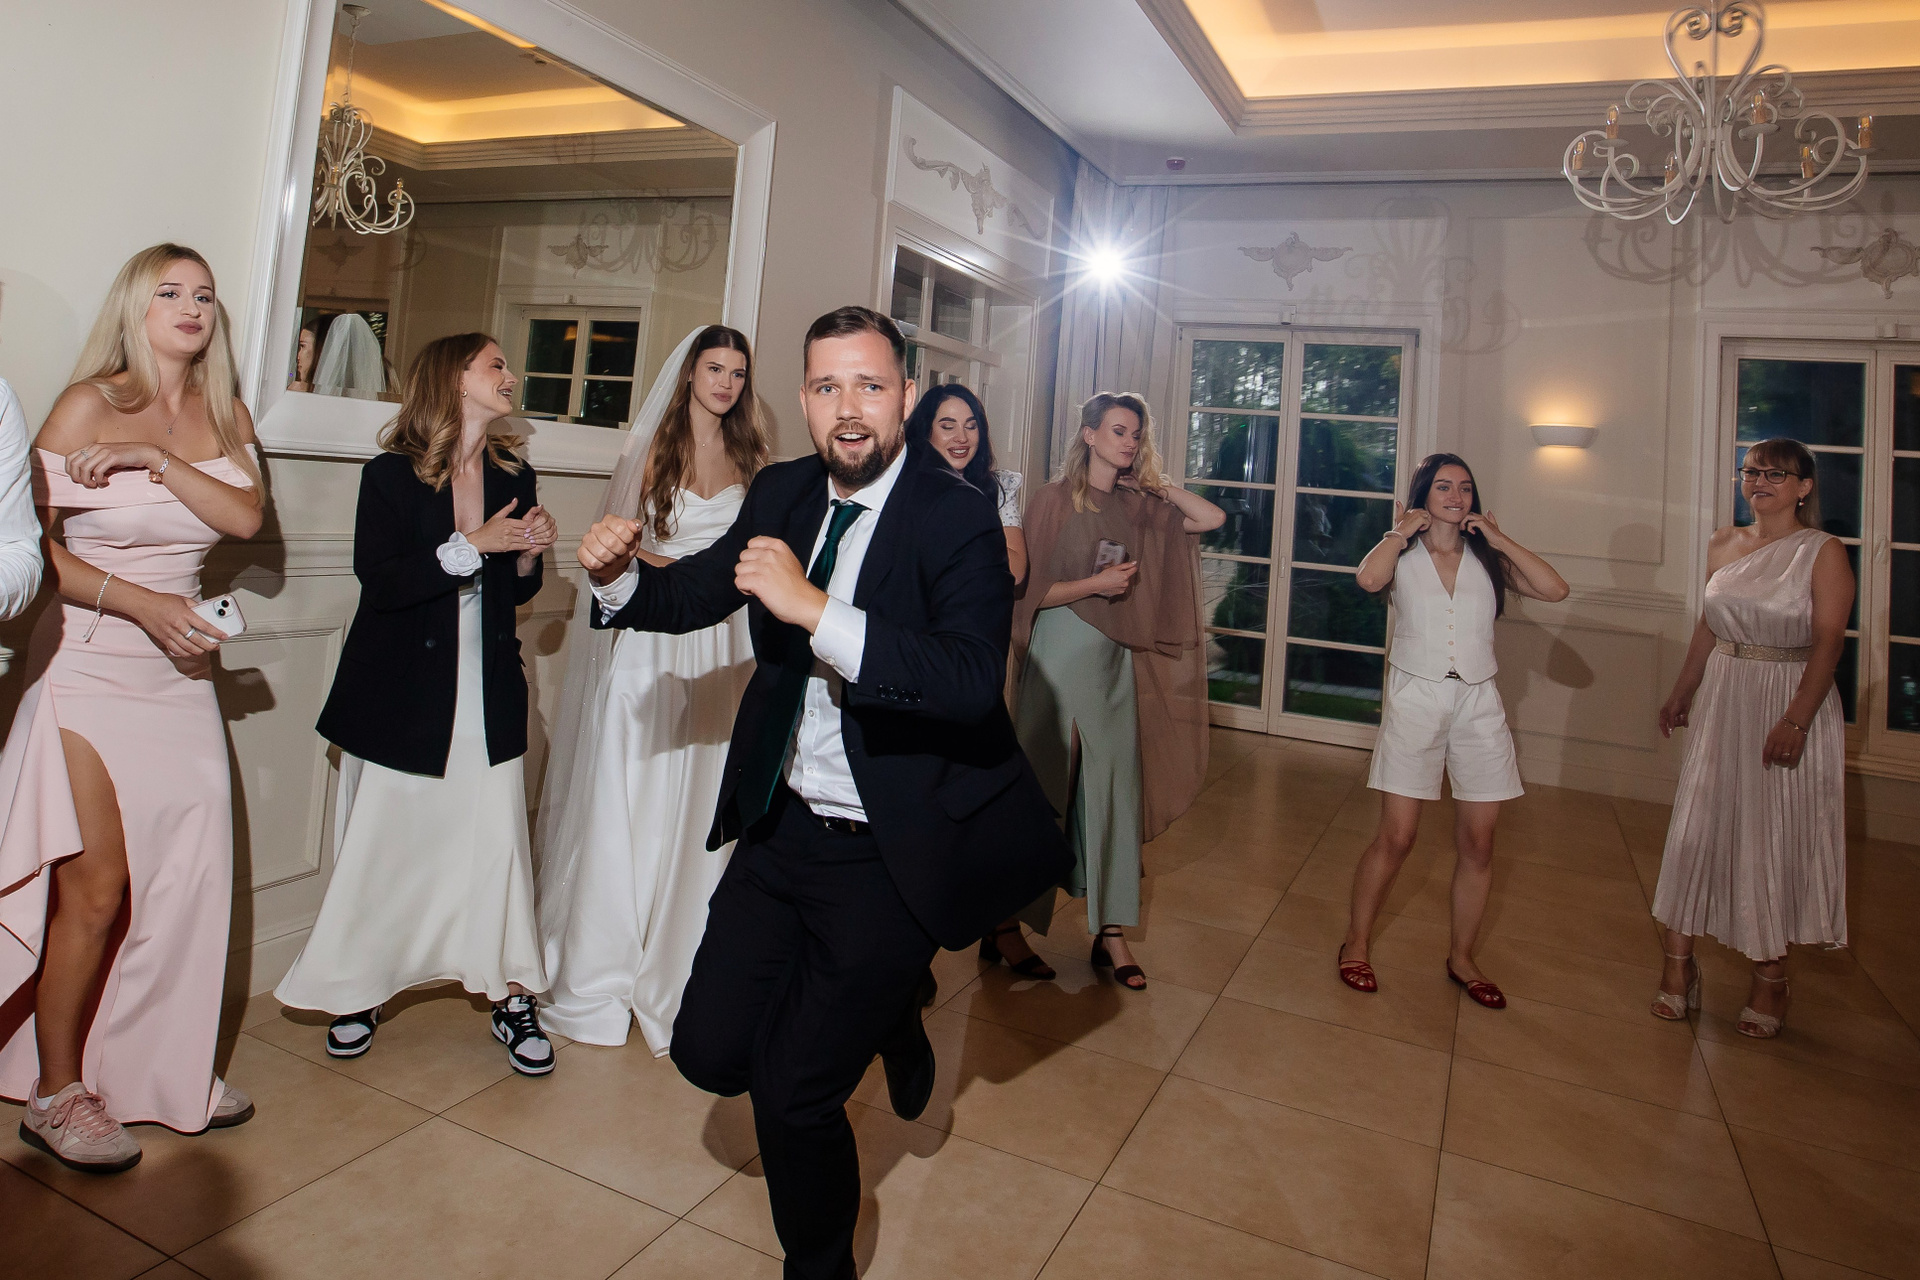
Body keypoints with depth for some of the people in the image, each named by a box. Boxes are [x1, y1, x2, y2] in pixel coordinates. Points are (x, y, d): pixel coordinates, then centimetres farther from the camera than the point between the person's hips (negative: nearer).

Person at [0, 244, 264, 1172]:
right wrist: (138, 601, -18)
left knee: (188, 881, 5)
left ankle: (164, 1070, 22)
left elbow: (245, 515, -7)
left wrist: (155, 459, -18)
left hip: (180, 670, 5)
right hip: (87, 665, -4)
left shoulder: (226, 416, 9)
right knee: (96, 888, -2)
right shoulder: (89, 405, -5)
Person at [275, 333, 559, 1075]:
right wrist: (474, 543, -23)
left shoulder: (513, 476, 8)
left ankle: (512, 1000, 12)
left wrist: (530, 554, -6)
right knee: (380, 843, 7)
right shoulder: (391, 476, -5)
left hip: (487, 695, 3)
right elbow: (378, 580, -18)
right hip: (400, 696, -3)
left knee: (498, 840, -1)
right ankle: (356, 993, 28)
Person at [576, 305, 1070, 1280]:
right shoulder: (780, 493, 2)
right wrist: (617, 574, -8)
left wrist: (816, 609, -37)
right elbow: (693, 593, 13)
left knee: (791, 1087, 2)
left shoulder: (956, 517, -17)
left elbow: (973, 679, -31)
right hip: (781, 826, 6)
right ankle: (885, 1015, 40)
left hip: (886, 852, -6)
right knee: (710, 1050, 13)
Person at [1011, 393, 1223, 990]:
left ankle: (1111, 932, 14)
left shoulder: (1137, 505, 10)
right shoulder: (1054, 500, -6)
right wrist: (1095, 584, -15)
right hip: (1061, 658, -5)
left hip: (1117, 661, 5)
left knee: (1116, 791, 5)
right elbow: (1027, 589, -10)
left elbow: (1213, 518, 7)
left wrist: (1153, 479, 5)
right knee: (1042, 789, 4)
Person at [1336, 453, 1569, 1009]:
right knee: (1396, 837, -3)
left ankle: (1462, 957, 24)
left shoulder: (1486, 558, 9)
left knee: (1477, 843, 6)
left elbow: (1555, 589, -4)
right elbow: (1368, 578, -22)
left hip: (1478, 702, 3)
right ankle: (1355, 945, 14)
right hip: (1416, 698, -3)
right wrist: (1400, 530, -6)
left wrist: (1500, 539, -1)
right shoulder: (1403, 553, 3)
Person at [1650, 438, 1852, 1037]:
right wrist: (1681, 694, 17)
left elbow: (1828, 643, -14)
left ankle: (1770, 977, 19)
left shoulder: (1823, 552, -7)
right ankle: (1678, 963, 14)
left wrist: (1795, 721, -22)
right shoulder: (1724, 544, 8)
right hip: (1722, 699, 5)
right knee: (1697, 826, 4)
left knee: (1778, 839, 4)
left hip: (1791, 701, -4)